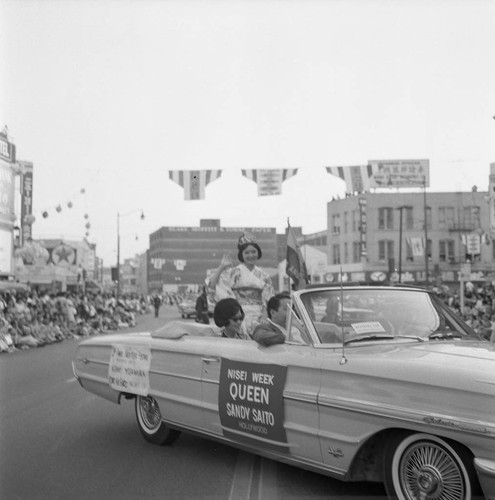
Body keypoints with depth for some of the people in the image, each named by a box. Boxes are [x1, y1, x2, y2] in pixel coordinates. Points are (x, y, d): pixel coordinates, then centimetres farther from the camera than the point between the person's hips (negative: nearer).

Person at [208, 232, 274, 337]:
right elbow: (212, 288, -7)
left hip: (260, 316, 3)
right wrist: (221, 267, -12)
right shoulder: (234, 273, 2)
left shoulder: (264, 275, 12)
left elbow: (270, 302, 12)